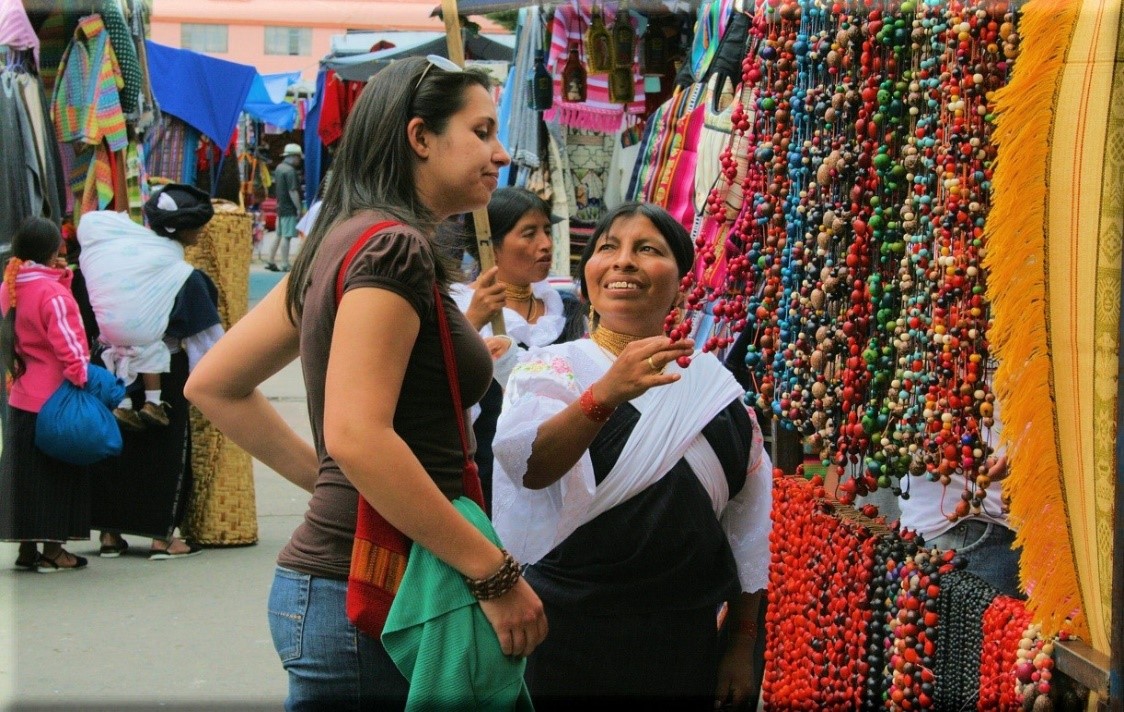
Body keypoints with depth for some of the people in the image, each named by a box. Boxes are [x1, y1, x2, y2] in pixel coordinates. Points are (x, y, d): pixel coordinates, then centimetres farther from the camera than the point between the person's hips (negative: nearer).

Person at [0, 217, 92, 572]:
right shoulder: (53, 293, -18)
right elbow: (68, 344, -21)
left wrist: (60, 277, 5)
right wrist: (82, 381, -14)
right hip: (55, 398, -7)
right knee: (58, 472, 3)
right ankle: (53, 552, 9)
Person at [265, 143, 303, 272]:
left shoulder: (279, 167, 12)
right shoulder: (290, 171, -17)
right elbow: (293, 191, -22)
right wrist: (298, 208, -17)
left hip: (280, 207, 9)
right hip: (289, 208, -9)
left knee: (279, 235, 15)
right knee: (286, 236, -7)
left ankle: (271, 262, 19)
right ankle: (285, 265, -5)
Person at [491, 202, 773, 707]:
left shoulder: (716, 385, 5)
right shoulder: (550, 369, -5)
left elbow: (746, 524, 11)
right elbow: (529, 466, -26)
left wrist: (742, 641, 11)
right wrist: (606, 394, -42)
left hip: (687, 637, 3)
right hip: (571, 630, -3)